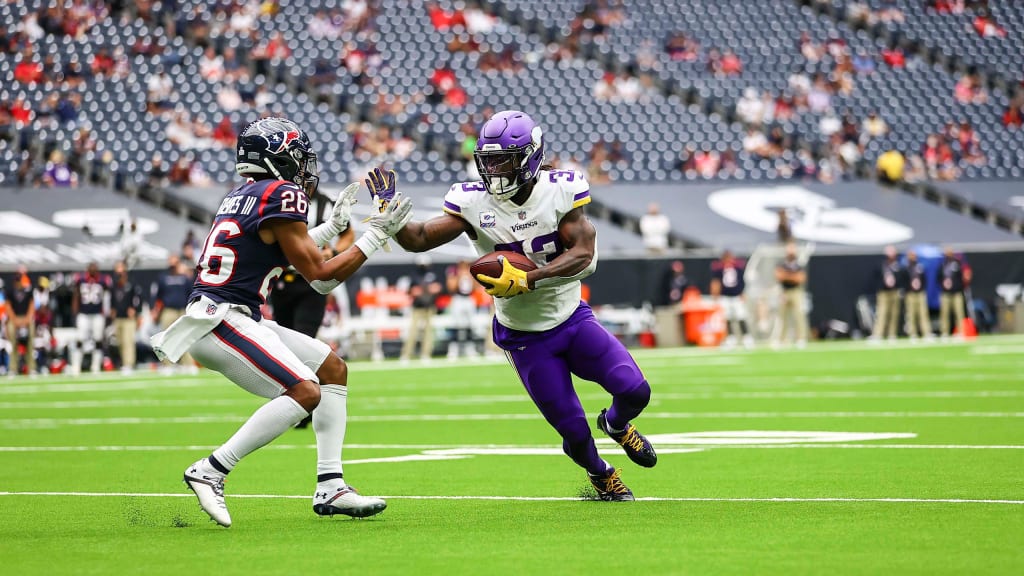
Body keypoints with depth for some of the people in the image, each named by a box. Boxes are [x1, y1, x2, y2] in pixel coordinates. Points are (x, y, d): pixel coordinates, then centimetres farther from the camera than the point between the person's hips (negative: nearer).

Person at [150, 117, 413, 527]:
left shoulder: (244, 196, 17)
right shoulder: (281, 196, -11)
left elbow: (286, 252, 30)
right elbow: (320, 275, -8)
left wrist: (334, 224, 31)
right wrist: (376, 236, 0)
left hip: (238, 320, 10)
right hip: (221, 320, -10)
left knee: (333, 368, 14)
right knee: (305, 392, -23)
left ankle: (330, 488, 9)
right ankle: (210, 472, -20)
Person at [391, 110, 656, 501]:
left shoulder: (561, 190, -14)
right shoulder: (473, 203, -15)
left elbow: (583, 253, -22)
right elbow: (420, 240, -16)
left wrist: (527, 279, -34)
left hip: (573, 319, 1)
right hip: (525, 337, -1)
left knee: (635, 391, -10)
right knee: (573, 431, -2)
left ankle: (616, 425, 29)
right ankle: (600, 475, 34)